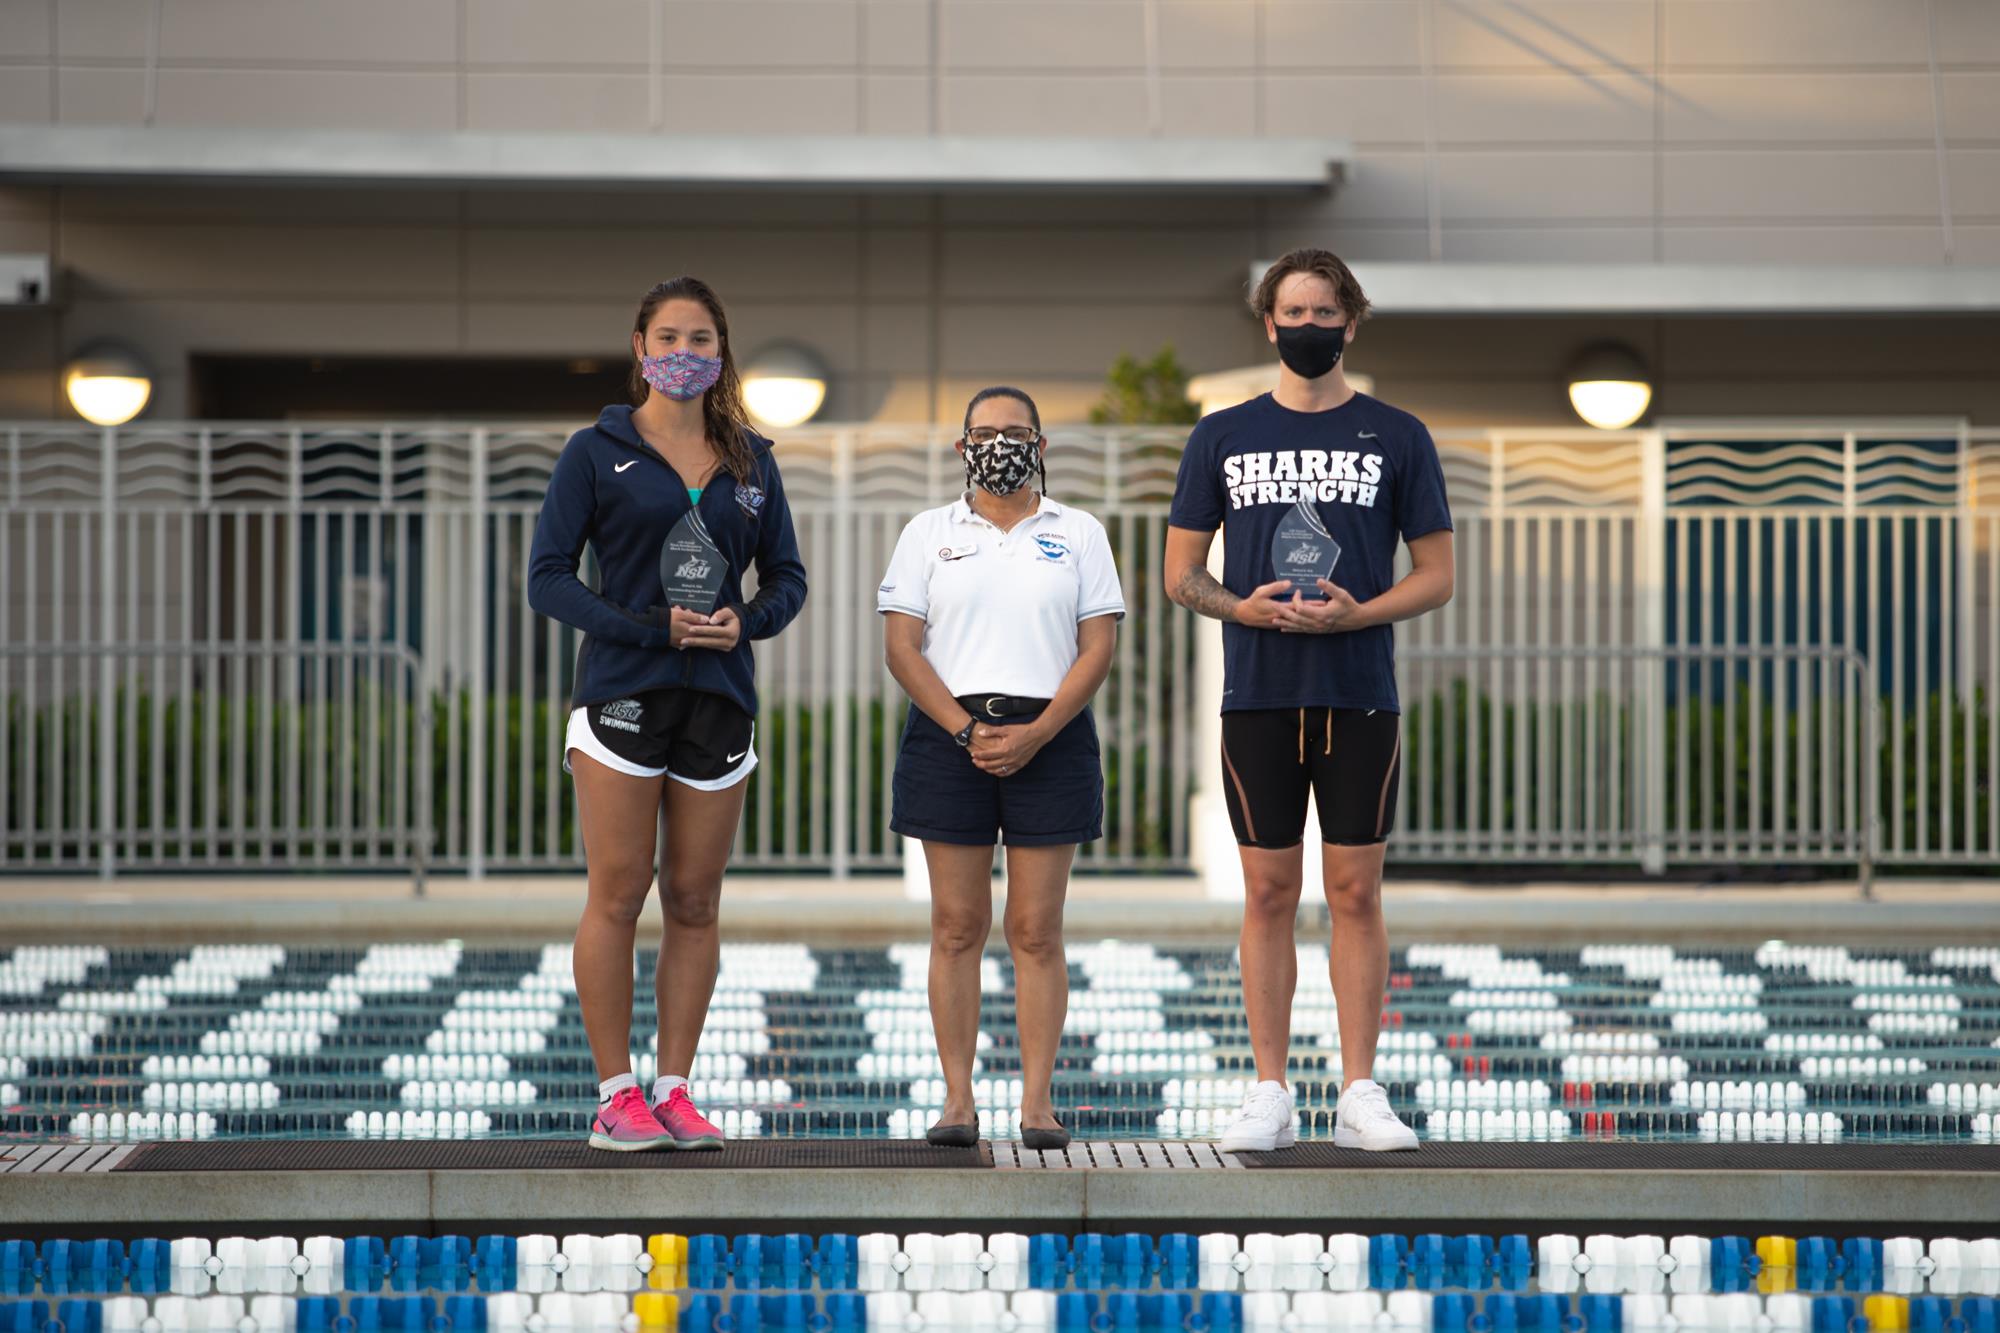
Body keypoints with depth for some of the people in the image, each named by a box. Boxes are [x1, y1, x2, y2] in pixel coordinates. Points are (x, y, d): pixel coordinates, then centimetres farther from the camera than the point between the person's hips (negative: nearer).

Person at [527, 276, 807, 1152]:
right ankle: (615, 1098, 1)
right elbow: (548, 578, -3)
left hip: (718, 700, 3)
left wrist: (747, 622, -7)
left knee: (695, 901, 4)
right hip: (621, 692, -3)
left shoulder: (751, 461, 12)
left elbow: (787, 575, 15)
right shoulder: (596, 453, 2)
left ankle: (673, 1091, 10)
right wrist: (647, 628, -14)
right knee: (618, 895, -4)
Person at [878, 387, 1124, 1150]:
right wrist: (966, 731, -11)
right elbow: (901, 647, 1)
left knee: (1037, 929, -2)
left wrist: (1036, 735, -11)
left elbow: (1098, 648, 2)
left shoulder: (1078, 534, 9)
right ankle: (957, 1100, 1)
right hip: (948, 737, 0)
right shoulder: (928, 534, 9)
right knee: (956, 926, -1)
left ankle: (1037, 1101, 0)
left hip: (1049, 738, 0)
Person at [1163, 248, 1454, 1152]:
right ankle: (1270, 1095, 7)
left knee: (1355, 891, 1)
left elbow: (1436, 576, 6)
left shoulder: (1397, 437, 6)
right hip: (1259, 696, 1)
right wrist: (1244, 608, -10)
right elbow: (1179, 574, 10)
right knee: (1269, 891, 2)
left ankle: (1359, 1095, 5)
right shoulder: (1222, 437, 9)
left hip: (1360, 696, -1)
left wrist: (1355, 614, -11)